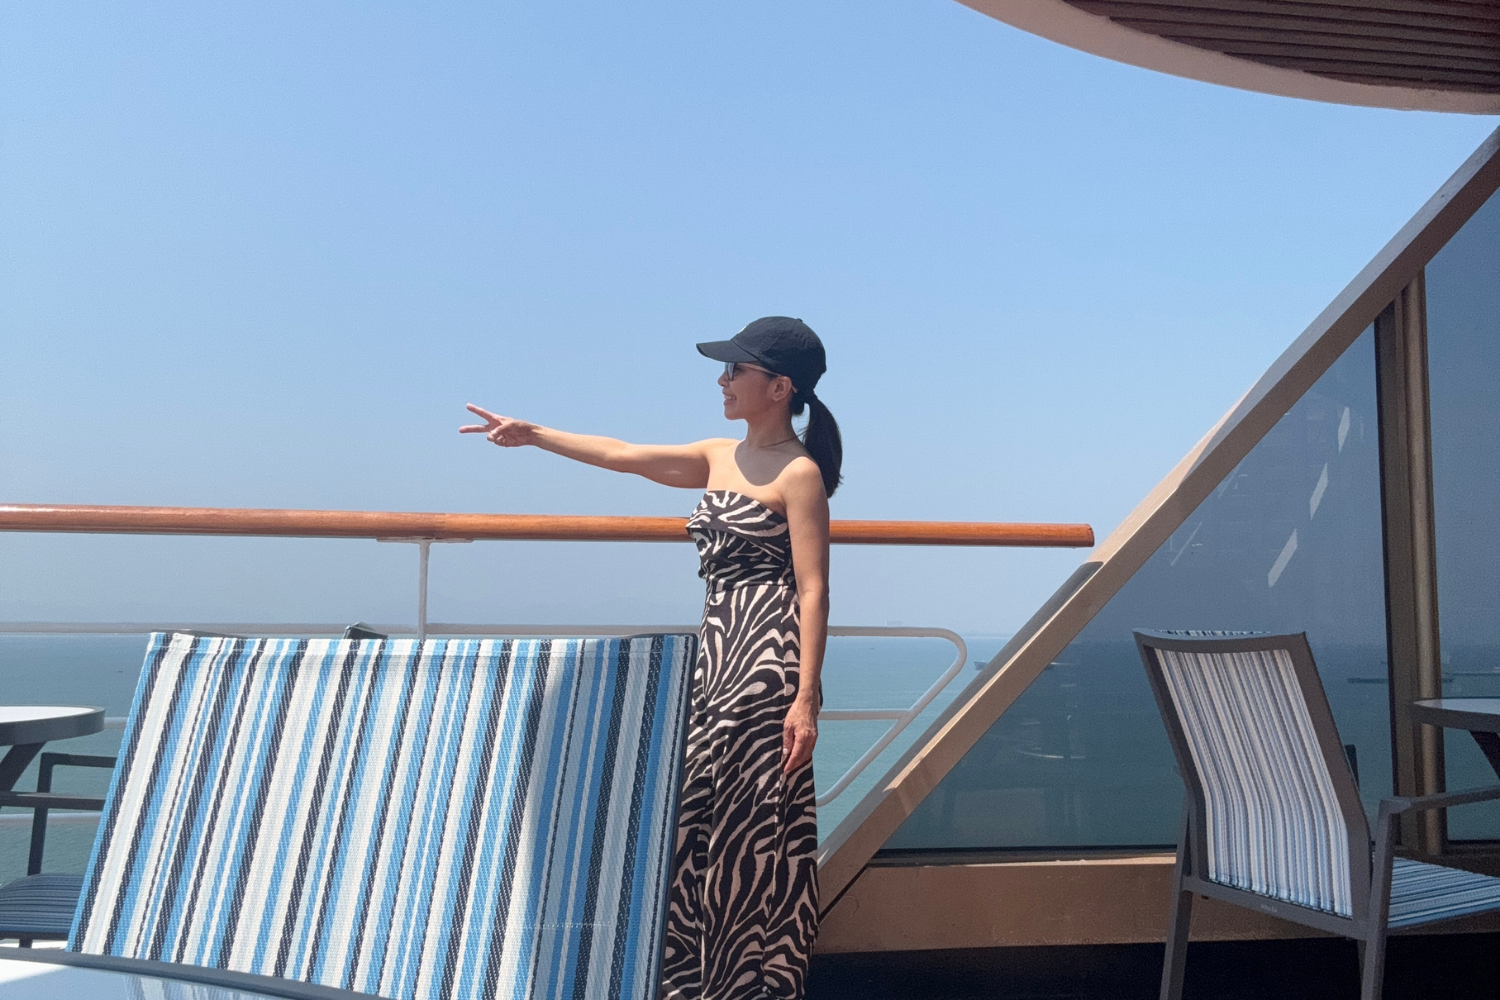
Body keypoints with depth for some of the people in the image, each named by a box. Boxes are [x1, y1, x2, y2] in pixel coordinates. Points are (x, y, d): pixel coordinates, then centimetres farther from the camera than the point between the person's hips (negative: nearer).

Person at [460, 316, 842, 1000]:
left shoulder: (799, 473, -7)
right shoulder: (718, 458, 15)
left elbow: (813, 589, -12)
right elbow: (621, 455, 19)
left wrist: (806, 696, -18)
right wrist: (532, 435, 18)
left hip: (768, 659, -7)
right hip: (716, 653, 8)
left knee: (751, 831, -2)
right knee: (701, 822, 9)